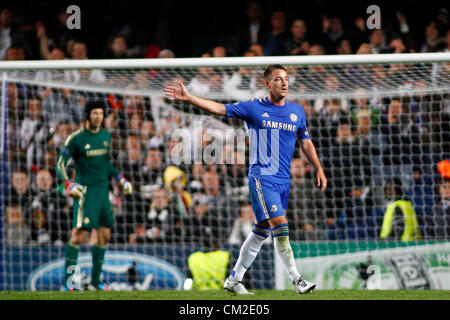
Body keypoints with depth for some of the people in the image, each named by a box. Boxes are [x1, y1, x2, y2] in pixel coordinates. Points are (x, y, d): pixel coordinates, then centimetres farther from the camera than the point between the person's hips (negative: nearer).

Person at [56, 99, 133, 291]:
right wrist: (68, 184, -21)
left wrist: (121, 179, 18)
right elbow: (61, 164, -7)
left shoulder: (106, 136, 11)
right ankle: (68, 280, -12)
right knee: (79, 233, -15)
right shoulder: (76, 138, -7)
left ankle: (95, 281, 13)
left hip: (103, 189, 7)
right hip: (85, 189, -7)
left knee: (104, 235, 6)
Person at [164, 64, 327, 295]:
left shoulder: (297, 111, 12)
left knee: (262, 231, 9)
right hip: (261, 176, -5)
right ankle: (296, 279, -16)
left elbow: (306, 142, 21)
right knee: (280, 224, -18)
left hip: (283, 180, 5)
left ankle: (234, 280, 20)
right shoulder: (254, 108, -1)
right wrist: (188, 98, -11)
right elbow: (219, 108, -3)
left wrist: (319, 169, 14)